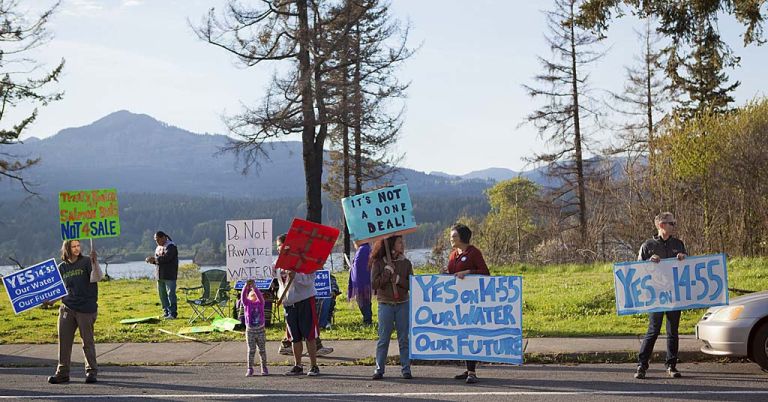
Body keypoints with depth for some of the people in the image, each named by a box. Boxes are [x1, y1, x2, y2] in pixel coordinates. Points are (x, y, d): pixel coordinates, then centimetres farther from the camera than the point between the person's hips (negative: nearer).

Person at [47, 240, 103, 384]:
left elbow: (96, 277, -17)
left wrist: (95, 262, -32)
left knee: (87, 341, 1)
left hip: (86, 308, -4)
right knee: (64, 341, 3)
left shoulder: (86, 262, -2)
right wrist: (51, 300, 4)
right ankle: (62, 372, 10)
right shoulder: (62, 267, 11)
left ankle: (91, 371, 11)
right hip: (67, 308, 4)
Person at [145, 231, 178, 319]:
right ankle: (166, 312, 17)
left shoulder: (171, 246, -10)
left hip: (169, 275, -9)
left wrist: (154, 258, -20)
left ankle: (172, 313, -8)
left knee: (170, 294, -9)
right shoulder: (158, 247, 18)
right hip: (160, 275, 9)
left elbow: (166, 257, -22)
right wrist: (153, 260, 1)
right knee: (162, 294, 9)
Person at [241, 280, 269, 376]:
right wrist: (246, 286, -31)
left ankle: (264, 368, 16)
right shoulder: (247, 303, 2)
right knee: (251, 350, 3)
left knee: (262, 350, 7)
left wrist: (254, 287, -30)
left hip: (260, 330, 0)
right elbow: (243, 297, -16)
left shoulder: (260, 303, 1)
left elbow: (260, 295, -18)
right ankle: (250, 369, 7)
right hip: (250, 330, 0)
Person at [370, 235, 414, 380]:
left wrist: (398, 279, -13)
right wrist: (387, 271, -14)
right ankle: (379, 369, 7)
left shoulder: (405, 263, 6)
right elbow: (374, 284, -7)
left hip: (403, 304, 2)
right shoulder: (378, 263, 0)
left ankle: (406, 369, 9)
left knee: (404, 338, 4)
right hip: (385, 304, -2)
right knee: (383, 338, 1)